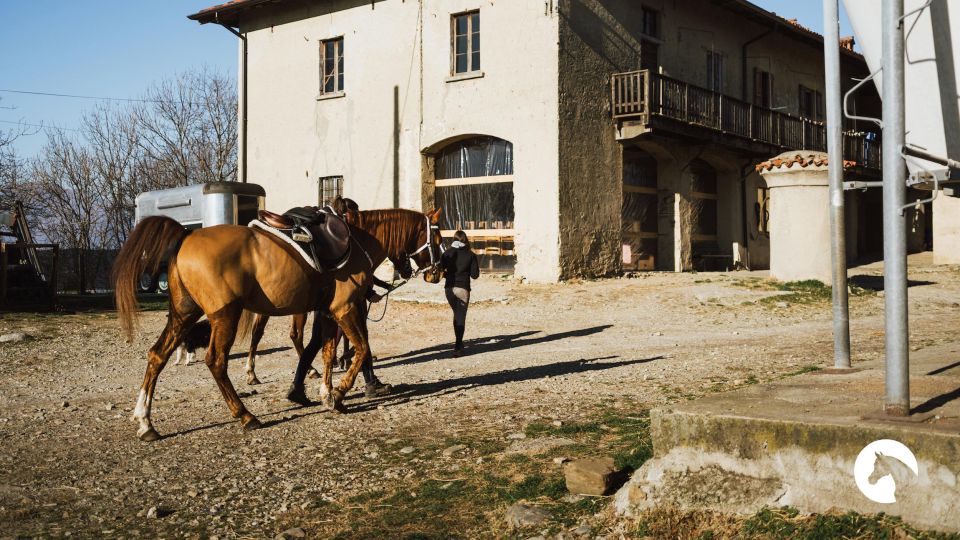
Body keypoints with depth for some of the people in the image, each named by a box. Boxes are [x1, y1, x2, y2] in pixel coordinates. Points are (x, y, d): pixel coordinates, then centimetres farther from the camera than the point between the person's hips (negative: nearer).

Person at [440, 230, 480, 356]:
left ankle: (459, 343, 29)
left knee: (456, 314, 22)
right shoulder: (470, 255, -4)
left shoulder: (447, 253, 0)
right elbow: (475, 275, -6)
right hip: (463, 289, -3)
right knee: (461, 317, 1)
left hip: (449, 288, 3)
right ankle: (458, 347, -9)